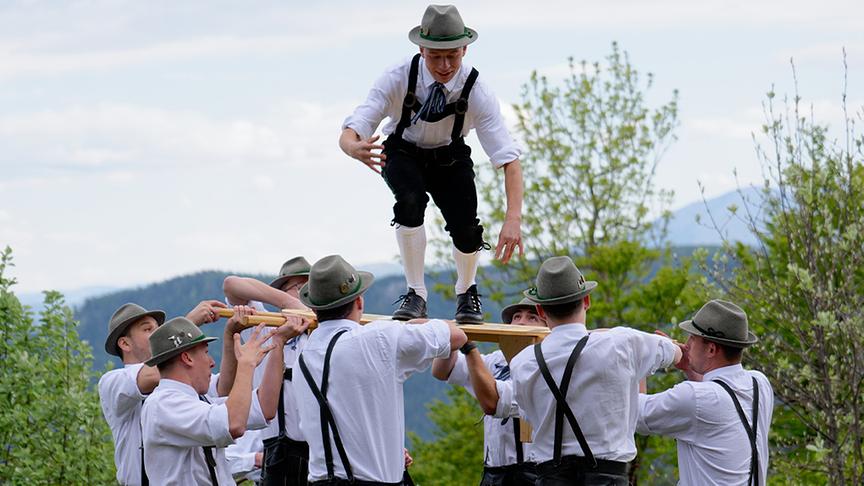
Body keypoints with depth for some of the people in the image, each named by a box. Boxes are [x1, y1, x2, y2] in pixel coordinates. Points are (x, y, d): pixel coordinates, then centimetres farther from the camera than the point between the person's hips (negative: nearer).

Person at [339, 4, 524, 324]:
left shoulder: (476, 91, -29)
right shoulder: (398, 79, -30)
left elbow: (508, 158, -32)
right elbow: (349, 133, -33)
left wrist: (514, 219, -46)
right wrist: (355, 148, -61)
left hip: (450, 156, 1)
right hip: (403, 152, -1)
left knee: (466, 230, -18)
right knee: (411, 200, -33)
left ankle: (466, 292, 19)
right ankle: (415, 295, -15)